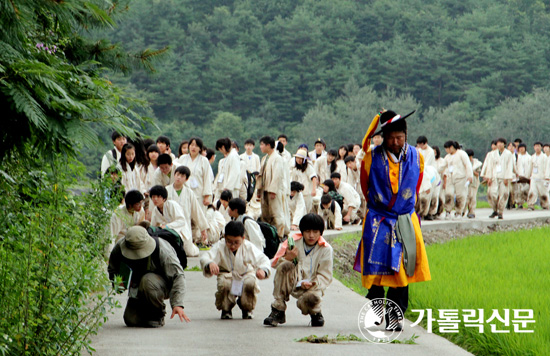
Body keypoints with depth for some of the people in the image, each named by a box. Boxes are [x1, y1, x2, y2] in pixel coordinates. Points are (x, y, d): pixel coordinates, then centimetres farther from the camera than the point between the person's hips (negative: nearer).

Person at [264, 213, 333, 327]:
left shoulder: (326, 249, -3)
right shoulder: (293, 242, 0)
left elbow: (325, 276, -2)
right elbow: (274, 263, -1)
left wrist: (312, 284, -22)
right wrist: (287, 258, -23)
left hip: (311, 287, -2)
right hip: (293, 283, 2)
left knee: (311, 299, -39)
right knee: (286, 266, -30)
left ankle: (315, 313, 6)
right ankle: (278, 311, -22)